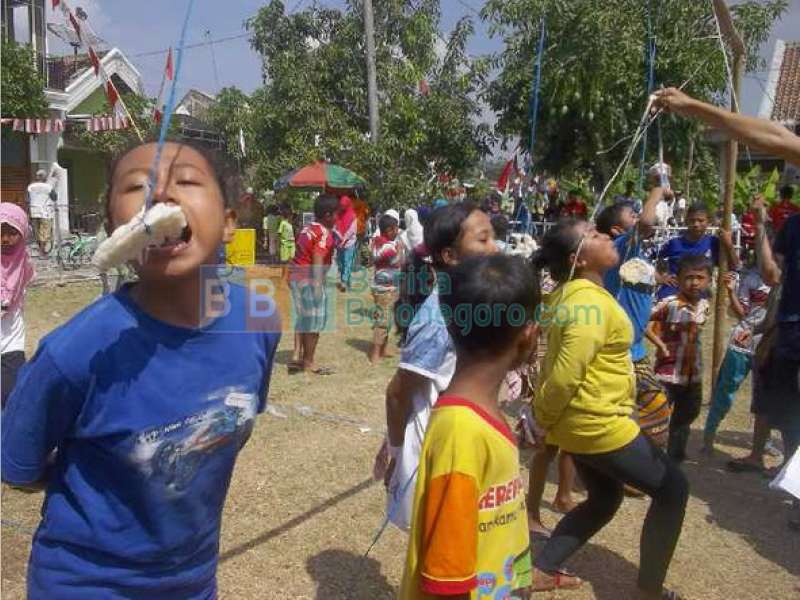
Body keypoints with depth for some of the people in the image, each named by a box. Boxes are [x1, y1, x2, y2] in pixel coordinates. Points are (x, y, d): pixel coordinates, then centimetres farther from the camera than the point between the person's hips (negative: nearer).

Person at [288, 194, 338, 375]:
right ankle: (308, 362, 9)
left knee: (303, 318, 17)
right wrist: (318, 285, -23)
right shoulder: (324, 233, -14)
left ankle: (297, 355, 15)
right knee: (314, 321, 1)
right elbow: (317, 260, -21)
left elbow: (302, 253, 15)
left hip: (296, 275, 9)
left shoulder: (308, 228, 13)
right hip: (309, 280, -9)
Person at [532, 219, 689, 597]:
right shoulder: (591, 302, -24)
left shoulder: (567, 294, 6)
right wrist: (543, 419, -12)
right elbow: (565, 376, -29)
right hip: (599, 424, -9)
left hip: (582, 422, 10)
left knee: (603, 501, 24)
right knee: (672, 488, 9)